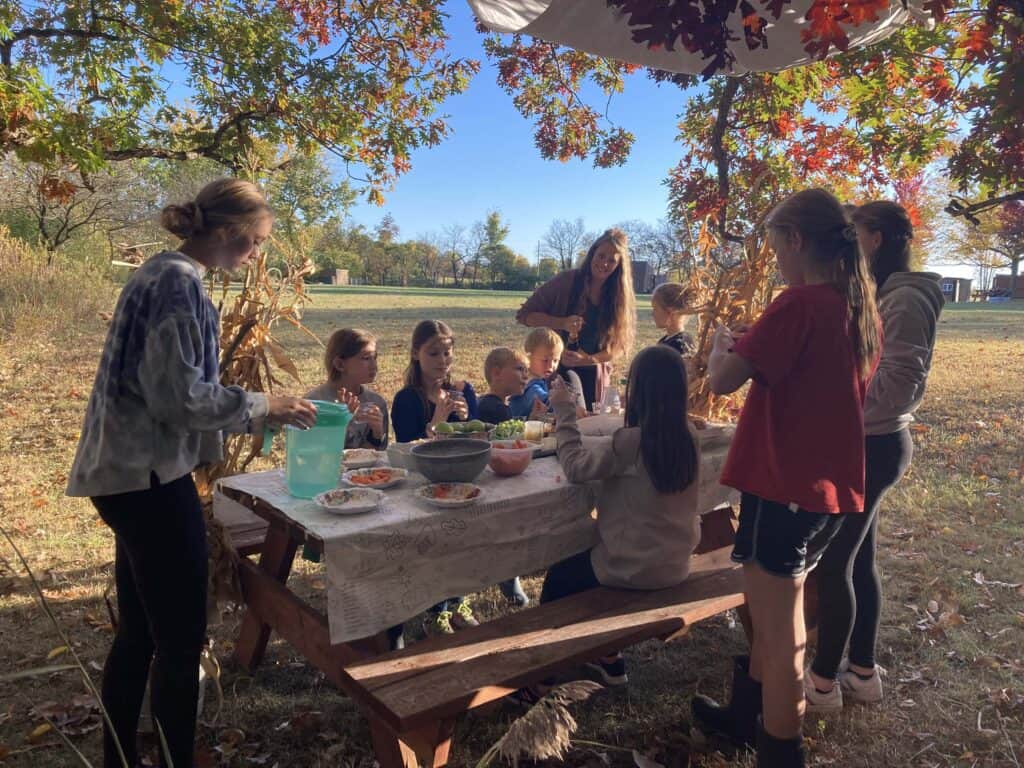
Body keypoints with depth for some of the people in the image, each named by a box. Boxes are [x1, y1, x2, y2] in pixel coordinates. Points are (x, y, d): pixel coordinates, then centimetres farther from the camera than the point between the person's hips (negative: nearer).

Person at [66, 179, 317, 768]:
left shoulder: (161, 273, 15)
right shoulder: (180, 282, -15)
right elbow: (179, 395, -21)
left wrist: (250, 410, 16)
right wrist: (262, 407, -10)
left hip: (130, 474, 10)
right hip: (150, 476, -10)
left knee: (139, 635, 19)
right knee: (181, 642, 1)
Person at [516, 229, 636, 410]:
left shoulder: (622, 297, -3)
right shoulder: (567, 280, -10)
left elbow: (622, 343, -2)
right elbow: (525, 315, -8)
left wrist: (587, 359, -18)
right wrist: (563, 323, -23)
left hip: (594, 377, 2)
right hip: (557, 371, -2)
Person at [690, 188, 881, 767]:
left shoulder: (800, 303, -18)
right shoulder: (865, 309, 8)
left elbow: (724, 380, -21)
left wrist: (723, 344, 0)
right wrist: (751, 347, 15)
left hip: (785, 488, -9)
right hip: (832, 486, 9)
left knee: (781, 632, 5)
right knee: (779, 615, 23)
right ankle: (747, 714, 42)